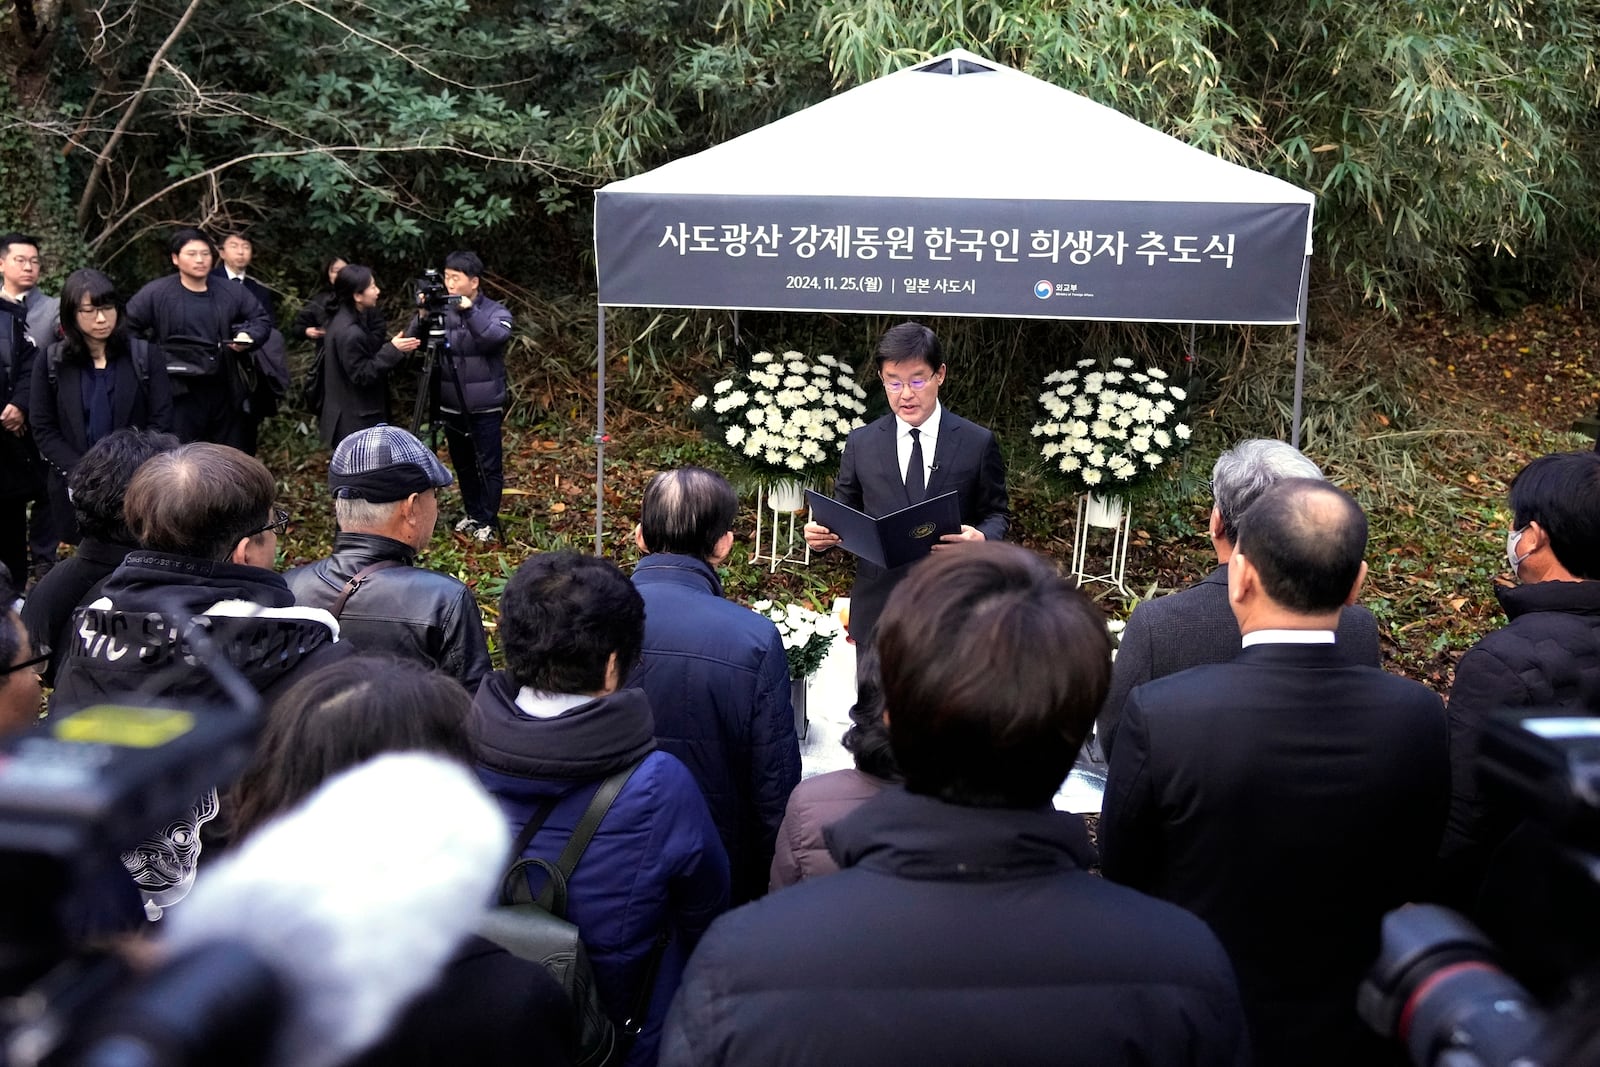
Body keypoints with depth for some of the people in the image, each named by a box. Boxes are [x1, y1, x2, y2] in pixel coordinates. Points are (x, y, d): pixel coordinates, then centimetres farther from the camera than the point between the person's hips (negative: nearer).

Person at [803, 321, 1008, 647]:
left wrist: (981, 536, -18)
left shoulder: (978, 443, -1)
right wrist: (823, 535, -11)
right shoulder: (860, 443, 3)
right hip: (878, 607, 1)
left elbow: (996, 513, 5)